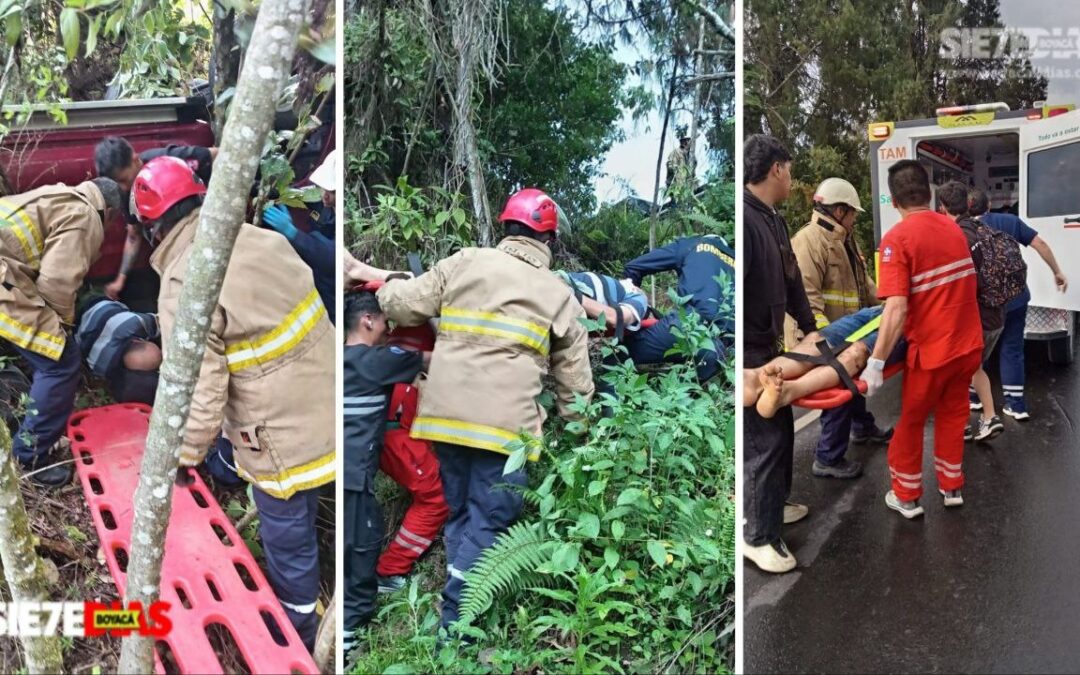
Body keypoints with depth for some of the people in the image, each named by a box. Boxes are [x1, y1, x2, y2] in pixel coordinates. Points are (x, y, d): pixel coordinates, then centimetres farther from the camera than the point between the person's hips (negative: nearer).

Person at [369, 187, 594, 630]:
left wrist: (391, 286, 30)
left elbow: (403, 305, 7)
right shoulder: (561, 295, 8)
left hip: (445, 413, 3)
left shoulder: (464, 262, 8)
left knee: (459, 513, 18)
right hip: (504, 424, -3)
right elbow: (575, 382, 9)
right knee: (487, 523, 4)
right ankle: (454, 625, 2)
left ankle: (459, 605, 25)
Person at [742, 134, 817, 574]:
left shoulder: (773, 220, 10)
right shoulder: (744, 219, -22)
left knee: (781, 428, 21)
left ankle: (772, 505, 41)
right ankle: (758, 536, 14)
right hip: (749, 354, -10)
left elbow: (790, 280, 18)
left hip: (768, 347, 10)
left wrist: (809, 329, 16)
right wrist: (751, 360, -24)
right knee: (764, 441, -2)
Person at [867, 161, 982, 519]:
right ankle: (952, 487, 35)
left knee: (911, 421, 13)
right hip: (969, 343, 6)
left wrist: (876, 363, -24)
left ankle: (907, 497, 24)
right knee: (953, 414, 22)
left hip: (932, 348, -6)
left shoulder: (897, 238, -18)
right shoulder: (953, 228, 3)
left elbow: (897, 308, -26)